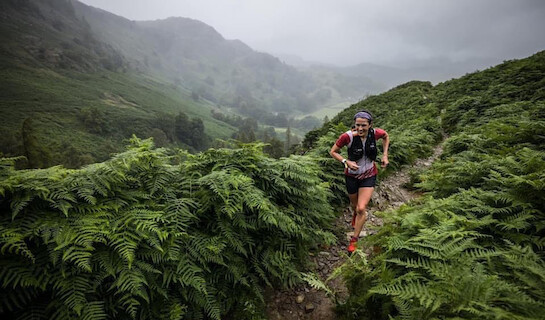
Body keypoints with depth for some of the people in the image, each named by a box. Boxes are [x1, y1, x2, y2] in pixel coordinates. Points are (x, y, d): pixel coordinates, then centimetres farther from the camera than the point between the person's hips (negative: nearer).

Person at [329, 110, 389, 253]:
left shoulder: (375, 133, -17)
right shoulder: (347, 136, -25)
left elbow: (386, 136, 8)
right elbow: (333, 151, -13)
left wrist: (385, 155, -1)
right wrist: (346, 162, -28)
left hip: (369, 175, 0)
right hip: (352, 175, 0)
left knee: (362, 209, -9)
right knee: (354, 205, 21)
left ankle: (354, 239, 13)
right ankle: (355, 214, 61)